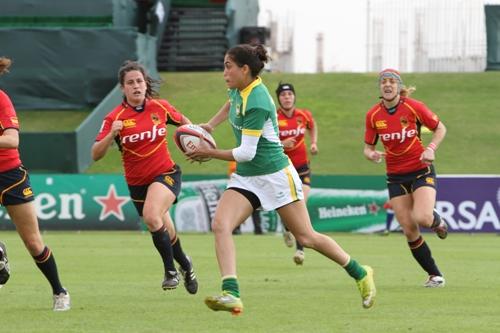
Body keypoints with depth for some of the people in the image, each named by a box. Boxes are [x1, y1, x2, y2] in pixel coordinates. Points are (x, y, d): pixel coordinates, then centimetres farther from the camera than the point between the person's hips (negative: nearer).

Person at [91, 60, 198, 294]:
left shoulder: (160, 107, -6)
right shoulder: (115, 118, -11)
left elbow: (182, 121, 16)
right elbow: (96, 155, -16)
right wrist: (111, 134, -32)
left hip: (165, 174, -2)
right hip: (137, 183, 2)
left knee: (151, 216, -29)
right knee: (164, 231, 14)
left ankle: (171, 270, -14)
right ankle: (185, 265, 43)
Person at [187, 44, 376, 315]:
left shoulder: (256, 102, -24)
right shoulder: (238, 90, 3)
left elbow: (246, 152, -23)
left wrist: (210, 153, -13)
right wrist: (210, 125, 19)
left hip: (275, 175, -8)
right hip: (245, 178, 8)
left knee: (306, 237, 3)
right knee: (220, 224, -18)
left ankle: (360, 274, 24)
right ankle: (231, 294, -29)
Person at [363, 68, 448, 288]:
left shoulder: (413, 107, -12)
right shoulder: (373, 115, -4)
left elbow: (440, 128, 0)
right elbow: (368, 147, 5)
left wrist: (431, 148, -17)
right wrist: (372, 155, -18)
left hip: (421, 171, -3)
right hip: (396, 177, 3)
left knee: (422, 218, -25)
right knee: (409, 230, -2)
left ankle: (438, 221, 14)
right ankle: (435, 275, 13)